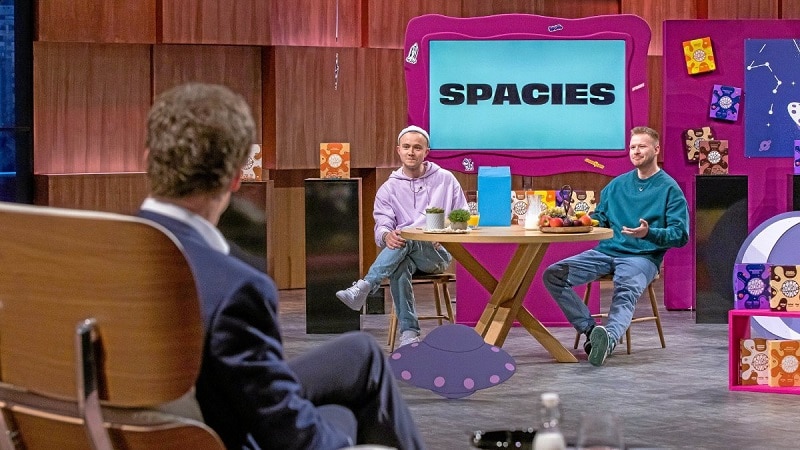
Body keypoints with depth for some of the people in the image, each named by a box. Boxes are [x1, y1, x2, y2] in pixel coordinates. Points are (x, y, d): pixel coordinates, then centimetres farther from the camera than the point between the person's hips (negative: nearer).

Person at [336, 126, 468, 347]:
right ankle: (409, 332, -37)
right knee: (399, 265, -38)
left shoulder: (446, 180, 12)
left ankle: (363, 288, -46)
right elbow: (381, 226, 1)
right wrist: (387, 235, -26)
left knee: (406, 238, -35)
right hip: (405, 253, 1)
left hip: (438, 254, -1)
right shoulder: (388, 189, 12)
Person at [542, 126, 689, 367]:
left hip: (642, 256, -6)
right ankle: (590, 330, -19)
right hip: (606, 251, 6)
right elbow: (599, 218, 24)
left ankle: (609, 337, -65)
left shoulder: (670, 189, 3)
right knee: (553, 275, -13)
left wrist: (649, 233, -22)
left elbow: (680, 235, -5)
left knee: (626, 292, -38)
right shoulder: (618, 184, 19)